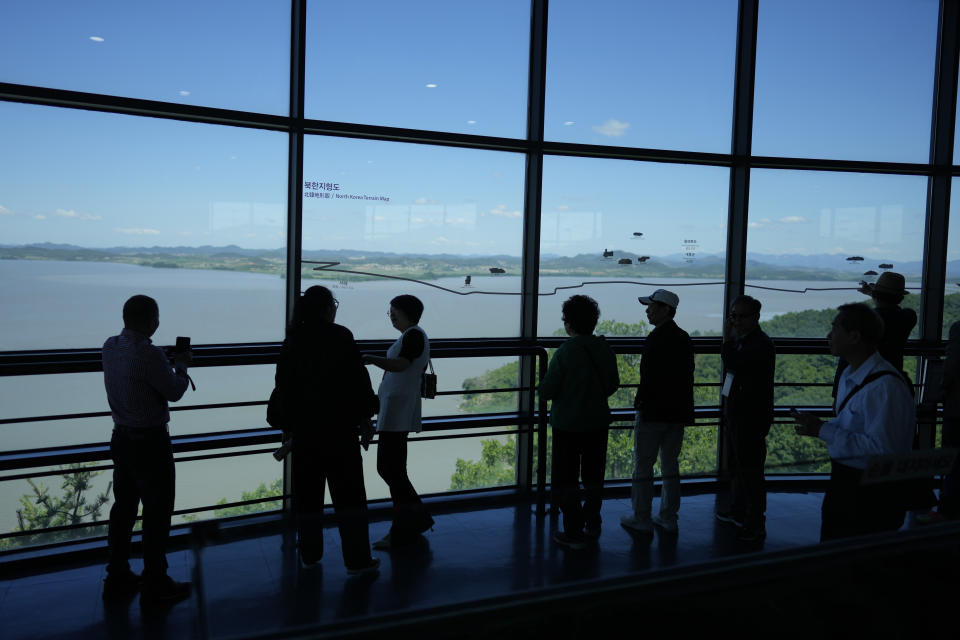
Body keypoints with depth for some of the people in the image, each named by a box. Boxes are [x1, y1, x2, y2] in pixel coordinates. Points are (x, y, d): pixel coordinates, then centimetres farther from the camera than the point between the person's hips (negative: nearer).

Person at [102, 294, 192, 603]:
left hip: (122, 438, 8)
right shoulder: (149, 354, -23)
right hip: (150, 442, -8)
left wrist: (169, 362, 12)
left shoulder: (110, 346, 1)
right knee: (157, 511, 3)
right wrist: (182, 365, 2)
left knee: (123, 507, 17)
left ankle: (117, 577, 28)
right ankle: (155, 584, 12)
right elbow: (174, 392, -13)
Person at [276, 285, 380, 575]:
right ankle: (357, 559, 5)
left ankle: (309, 554, 25)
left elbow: (283, 384, 7)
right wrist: (365, 413, 1)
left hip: (304, 429, 5)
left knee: (307, 493, 14)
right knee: (348, 494, 2)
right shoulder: (339, 337, -12)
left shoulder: (293, 340, 3)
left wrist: (291, 421, 15)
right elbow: (358, 379, -11)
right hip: (338, 428, -5)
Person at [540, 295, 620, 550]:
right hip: (598, 422, 5)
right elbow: (613, 385, 7)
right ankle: (592, 525, 29)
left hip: (567, 425, -5)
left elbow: (547, 392, -18)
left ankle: (574, 533, 9)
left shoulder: (565, 352, -20)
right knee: (593, 477, 19)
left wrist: (543, 384, 4)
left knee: (566, 481, 7)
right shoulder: (605, 349, -4)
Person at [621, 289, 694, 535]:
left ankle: (641, 519, 11)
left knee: (643, 466, 4)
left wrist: (640, 405, -10)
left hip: (653, 412, -8)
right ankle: (668, 518, 21)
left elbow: (649, 379, -20)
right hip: (678, 413, 8)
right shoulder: (684, 339, 7)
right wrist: (685, 409, 17)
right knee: (671, 465, 14)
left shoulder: (656, 339, -18)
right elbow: (688, 377, 11)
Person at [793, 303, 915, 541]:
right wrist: (817, 425, 0)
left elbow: (881, 448, -29)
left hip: (871, 492, -9)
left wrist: (824, 430, -25)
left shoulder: (885, 386, -24)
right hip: (843, 480, 9)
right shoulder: (849, 376, 8)